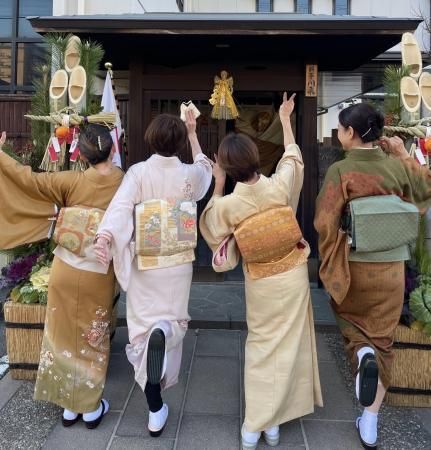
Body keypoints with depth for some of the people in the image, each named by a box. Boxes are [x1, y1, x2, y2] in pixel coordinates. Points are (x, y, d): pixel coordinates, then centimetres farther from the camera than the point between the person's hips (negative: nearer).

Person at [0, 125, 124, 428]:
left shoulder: (72, 181, -11)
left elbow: (29, 180, -9)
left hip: (66, 270, 0)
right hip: (99, 276, 0)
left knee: (65, 336, 17)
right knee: (93, 340, 16)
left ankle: (69, 405, 31)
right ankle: (91, 407, 28)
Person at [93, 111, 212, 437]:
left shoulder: (138, 172, -9)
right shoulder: (190, 174, -5)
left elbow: (121, 206, -24)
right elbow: (205, 168, 18)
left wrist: (105, 236, -35)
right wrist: (193, 134, 27)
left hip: (144, 261, -1)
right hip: (178, 261, 1)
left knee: (144, 324, 8)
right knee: (172, 318, 20)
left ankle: (156, 408, 9)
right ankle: (164, 333, -19)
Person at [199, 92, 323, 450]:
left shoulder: (226, 204, -18)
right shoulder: (279, 186, -15)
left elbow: (214, 229, 4)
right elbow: (293, 157, 7)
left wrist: (217, 187, 3)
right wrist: (285, 119, 20)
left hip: (260, 282, 0)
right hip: (293, 275, 1)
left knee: (261, 345, 16)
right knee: (288, 346, 13)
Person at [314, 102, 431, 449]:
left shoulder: (340, 170, -15)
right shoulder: (396, 166, -3)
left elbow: (324, 223, -18)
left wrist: (331, 264, -3)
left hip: (352, 264, -3)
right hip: (390, 266, 3)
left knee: (352, 321, 27)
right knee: (383, 338, 13)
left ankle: (362, 354, -7)